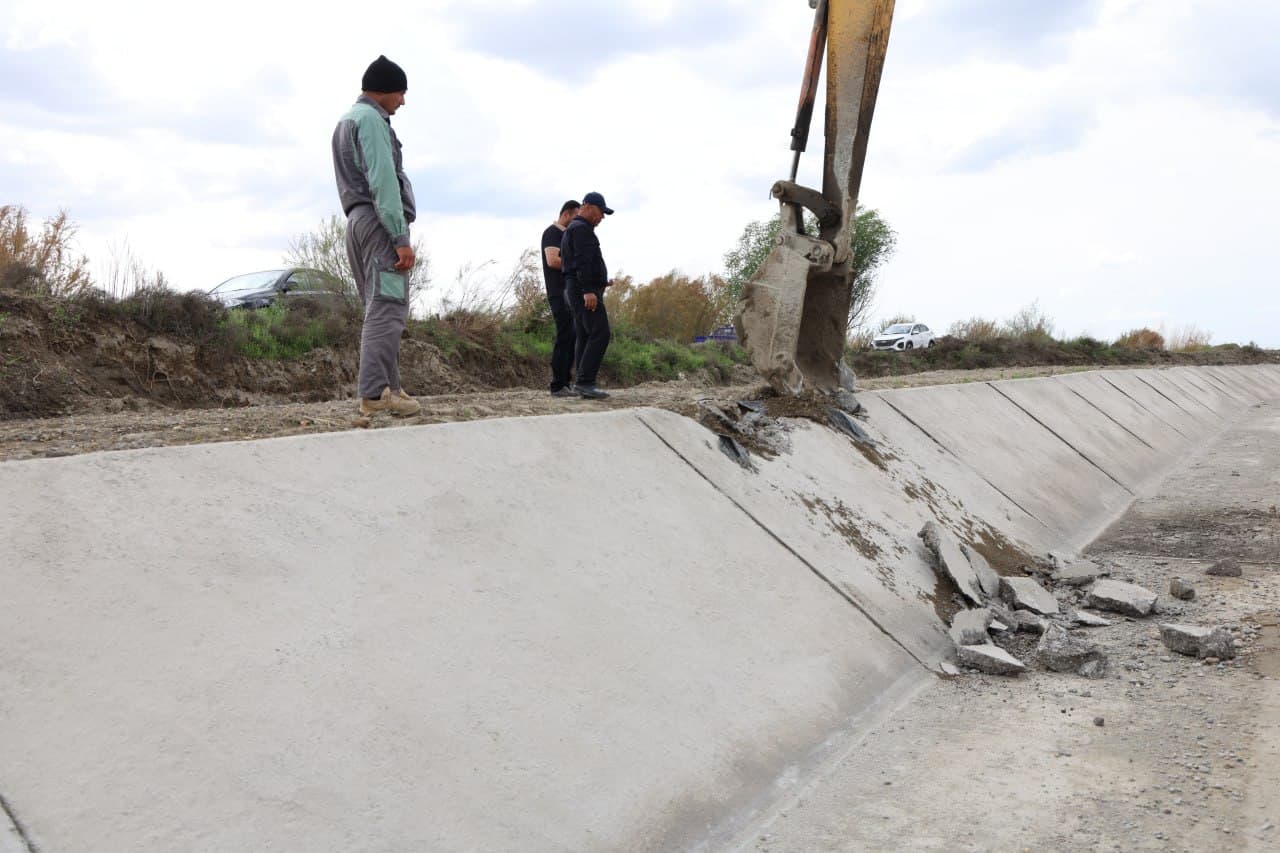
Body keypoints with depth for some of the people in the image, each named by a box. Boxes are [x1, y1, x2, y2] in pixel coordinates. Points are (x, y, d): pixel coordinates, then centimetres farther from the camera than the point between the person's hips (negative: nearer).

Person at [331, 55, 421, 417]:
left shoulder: (345, 122, 24)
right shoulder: (371, 119, -7)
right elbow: (382, 181, -17)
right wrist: (401, 237, -21)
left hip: (358, 221, 10)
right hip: (379, 221, -10)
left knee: (381, 307, 10)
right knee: (387, 307, -14)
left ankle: (387, 388, 7)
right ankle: (375, 393, -21)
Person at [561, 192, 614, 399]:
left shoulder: (571, 231, 24)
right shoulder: (582, 229, -10)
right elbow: (583, 262, -21)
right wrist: (588, 290, -28)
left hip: (578, 291, 11)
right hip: (586, 290, -11)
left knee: (585, 338, 6)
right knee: (600, 334, -16)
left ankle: (584, 386, 1)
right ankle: (585, 382, -22)